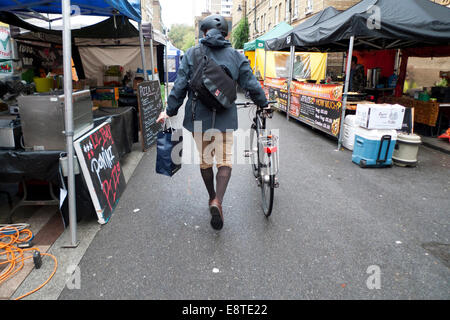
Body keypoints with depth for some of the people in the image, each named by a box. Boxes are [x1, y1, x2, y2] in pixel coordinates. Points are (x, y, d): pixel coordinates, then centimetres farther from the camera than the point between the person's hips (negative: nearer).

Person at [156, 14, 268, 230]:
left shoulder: (192, 54, 0)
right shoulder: (236, 56, 3)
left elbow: (180, 86, -3)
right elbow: (252, 85, 5)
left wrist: (170, 111, 7)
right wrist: (263, 104, 21)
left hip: (198, 117, 1)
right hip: (225, 118, 0)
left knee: (205, 158, 16)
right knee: (225, 160, 6)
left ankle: (212, 198, 30)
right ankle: (217, 201, -12)